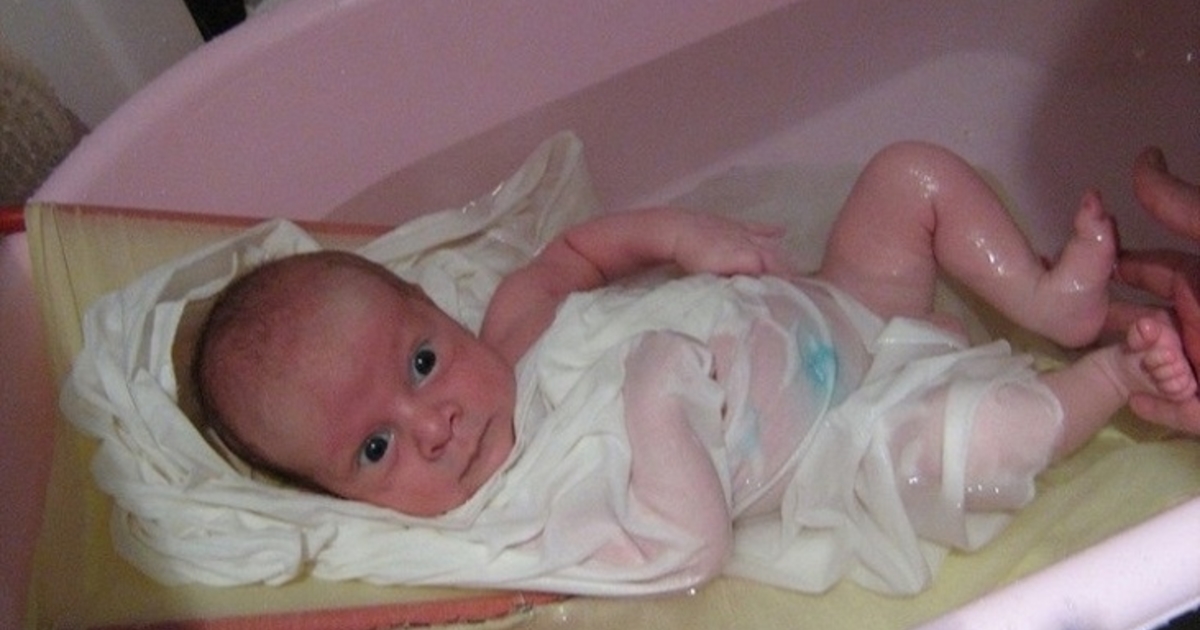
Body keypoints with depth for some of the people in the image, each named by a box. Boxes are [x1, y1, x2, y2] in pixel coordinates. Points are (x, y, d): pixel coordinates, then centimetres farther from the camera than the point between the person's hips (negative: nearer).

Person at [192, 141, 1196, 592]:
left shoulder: (515, 320, -11)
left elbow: (578, 248, 8)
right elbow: (694, 553, -34)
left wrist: (683, 233, -10)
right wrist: (660, 405, -40)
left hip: (836, 302, 6)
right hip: (862, 429, -6)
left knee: (916, 170, 3)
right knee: (969, 436, -32)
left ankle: (1053, 296, 9)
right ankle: (1114, 373, -4)